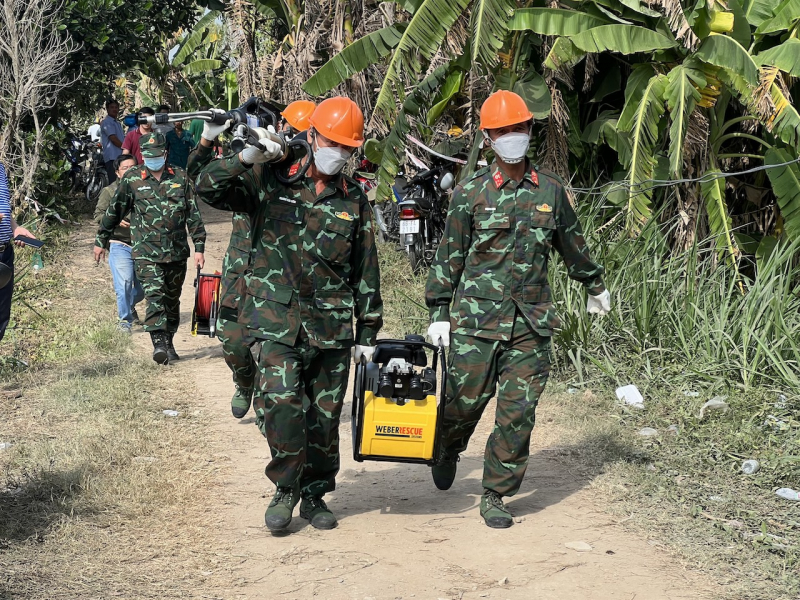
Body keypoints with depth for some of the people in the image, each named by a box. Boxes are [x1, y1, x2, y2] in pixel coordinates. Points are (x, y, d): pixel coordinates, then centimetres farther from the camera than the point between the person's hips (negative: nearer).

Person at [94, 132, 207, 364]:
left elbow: (193, 215, 7)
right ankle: (159, 343, -26)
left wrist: (199, 247, 3)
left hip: (177, 252, 3)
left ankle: (169, 343, 24)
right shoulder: (132, 180, 3)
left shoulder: (180, 177, 6)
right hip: (146, 253, -2)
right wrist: (101, 241, 16)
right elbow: (114, 212, 11)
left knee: (172, 300, 11)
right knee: (154, 297, -18)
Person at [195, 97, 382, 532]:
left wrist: (368, 332, 13)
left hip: (332, 325, 3)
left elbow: (366, 271, 15)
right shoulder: (269, 179, 3)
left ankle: (315, 493, 24)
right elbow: (208, 188, -6)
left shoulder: (353, 200, 11)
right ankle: (286, 487, 5)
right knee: (281, 403, -16)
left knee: (324, 415, 6)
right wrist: (246, 158, -21)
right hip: (277, 320, -3)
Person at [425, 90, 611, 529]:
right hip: (476, 317, -2)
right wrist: (438, 313, -1)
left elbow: (571, 242, 23)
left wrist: (594, 286, 34)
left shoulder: (549, 189, 8)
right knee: (466, 399, 2)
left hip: (531, 321, 2)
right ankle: (447, 450, 36)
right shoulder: (470, 193, 0)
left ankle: (495, 496, 10)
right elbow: (449, 255, 2)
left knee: (519, 412, -2)